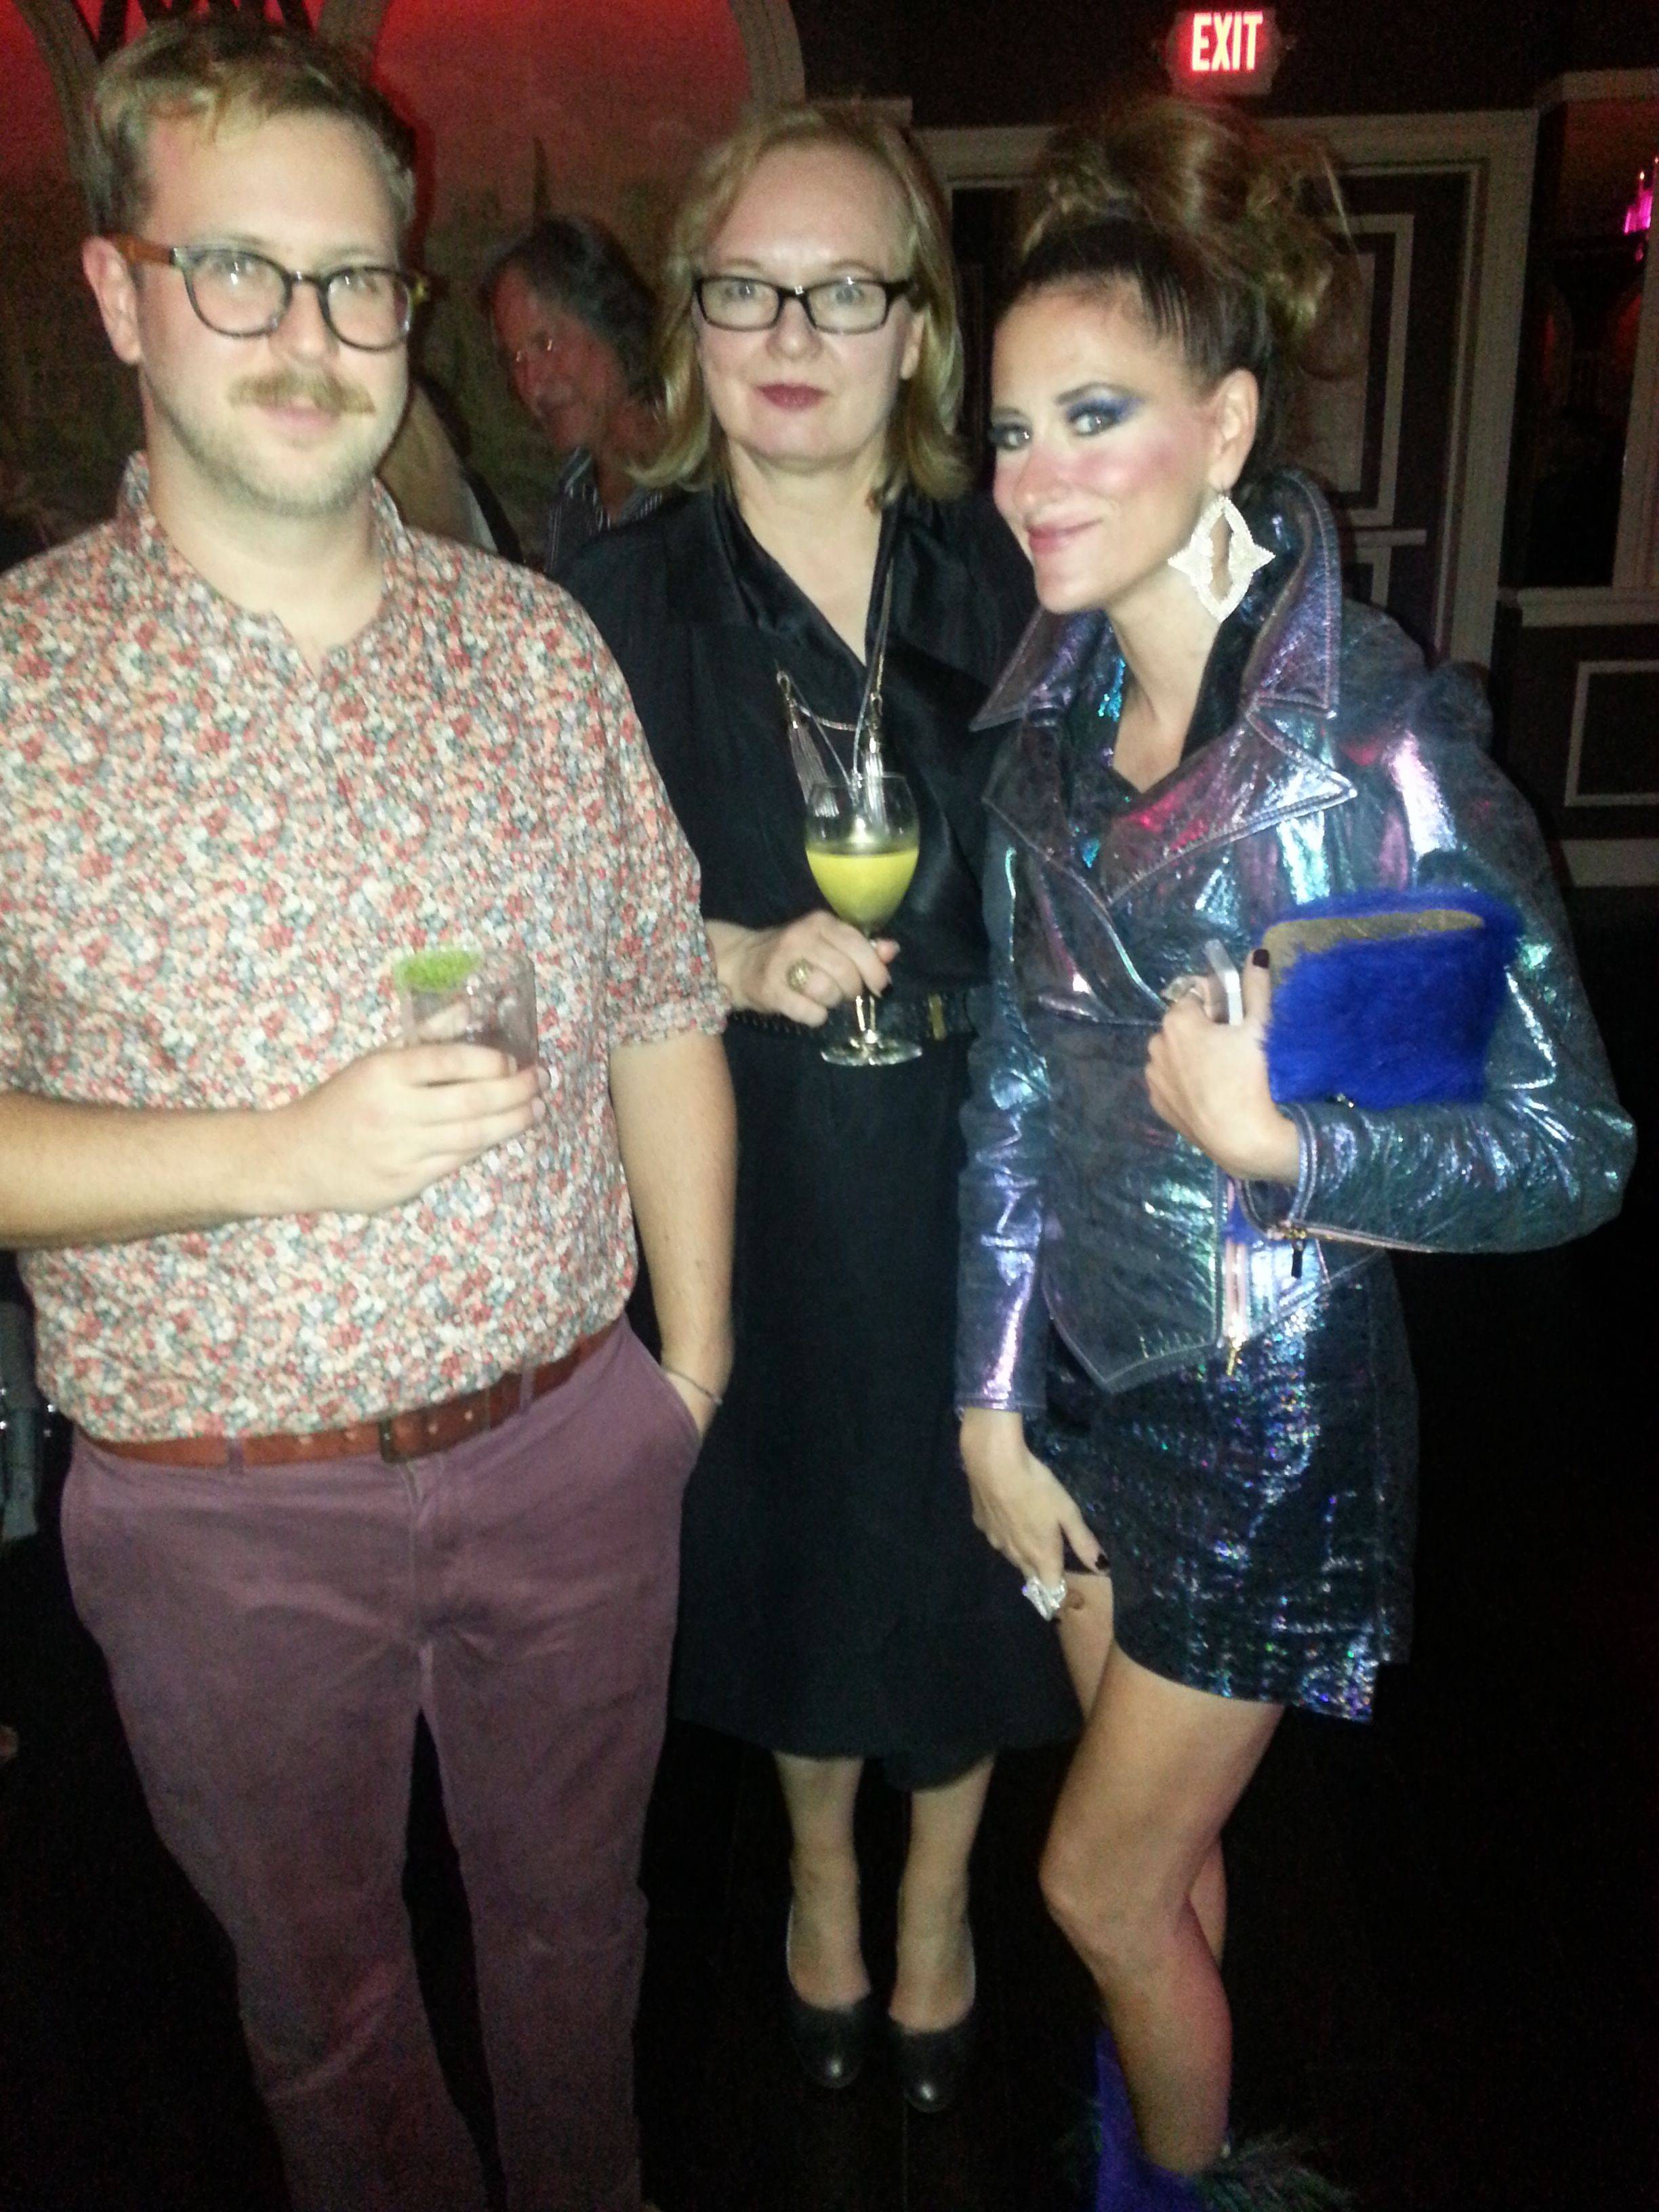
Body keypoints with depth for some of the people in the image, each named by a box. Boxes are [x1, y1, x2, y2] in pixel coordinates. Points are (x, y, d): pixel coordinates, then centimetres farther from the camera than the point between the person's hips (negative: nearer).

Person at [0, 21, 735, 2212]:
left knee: (574, 1907, 25)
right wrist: (283, 1153, -24)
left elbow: (662, 1017, 3)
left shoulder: (536, 640, -1)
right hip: (225, 1512, -2)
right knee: (322, 1986, 22)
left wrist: (693, 1371, 5)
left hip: (573, 1446, 3)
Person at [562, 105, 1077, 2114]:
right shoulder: (619, 601, -5)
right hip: (757, 1182, -1)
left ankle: (937, 1897, 46)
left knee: (965, 1541, 15)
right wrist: (744, 962, -18)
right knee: (795, 1529, 17)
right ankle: (819, 1875, 49)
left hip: (979, 1161, 1)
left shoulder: (1002, 575, -1)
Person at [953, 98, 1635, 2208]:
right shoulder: (1052, 719, -1)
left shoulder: (1383, 735, -20)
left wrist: (1281, 1145, -31)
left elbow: (1575, 1145, -16)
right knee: (1164, 1844, 24)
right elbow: (1015, 1086, 3)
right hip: (1081, 1374, 5)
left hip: (1272, 1397, -5)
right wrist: (994, 1404, 3)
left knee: (1104, 1877, 12)